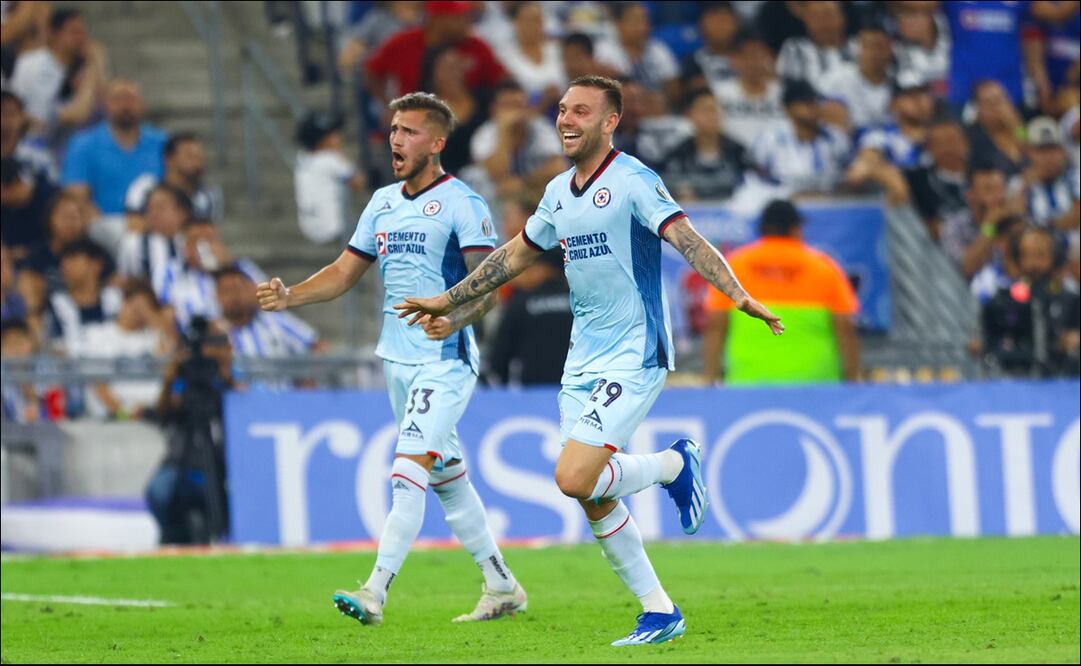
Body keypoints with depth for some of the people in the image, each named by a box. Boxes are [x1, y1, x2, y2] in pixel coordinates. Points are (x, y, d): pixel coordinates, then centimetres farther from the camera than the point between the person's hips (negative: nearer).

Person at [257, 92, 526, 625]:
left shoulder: (462, 205, -10)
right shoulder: (383, 203, 13)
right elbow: (345, 272, 16)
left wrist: (457, 317, -36)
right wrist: (288, 297, 0)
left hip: (445, 363, -8)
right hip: (398, 361, 8)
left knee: (408, 474, -17)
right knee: (447, 479, 13)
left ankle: (375, 592, -23)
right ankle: (501, 587, 23)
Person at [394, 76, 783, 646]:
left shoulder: (633, 181, -12)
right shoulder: (560, 192, 11)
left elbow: (687, 239, -24)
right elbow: (515, 255, 25)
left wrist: (739, 296, -39)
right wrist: (447, 302, 31)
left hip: (633, 358, -8)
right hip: (582, 359, 8)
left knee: (574, 479, -19)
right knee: (595, 500, 4)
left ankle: (675, 464, 6)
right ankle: (659, 613, 14)